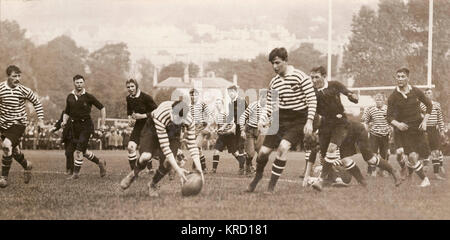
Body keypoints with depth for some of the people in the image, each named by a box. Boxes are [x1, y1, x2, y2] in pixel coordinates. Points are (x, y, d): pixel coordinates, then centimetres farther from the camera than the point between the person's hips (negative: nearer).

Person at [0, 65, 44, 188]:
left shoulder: (24, 90, -7)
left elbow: (36, 102, 7)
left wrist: (40, 119, 3)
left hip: (18, 124, -3)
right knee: (14, 150, 12)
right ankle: (27, 165, 43)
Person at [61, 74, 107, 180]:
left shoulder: (88, 97, -6)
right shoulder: (70, 97, 7)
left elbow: (102, 108, 0)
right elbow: (66, 113, 16)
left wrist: (103, 124, -3)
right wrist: (64, 121, -4)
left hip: (86, 125, -5)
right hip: (75, 126, 5)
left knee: (79, 150, -12)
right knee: (83, 151, 12)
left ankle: (76, 173, -2)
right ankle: (100, 163, 33)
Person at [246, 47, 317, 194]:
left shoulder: (300, 77, -11)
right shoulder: (274, 82, 7)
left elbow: (312, 100, -10)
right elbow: (269, 104, 16)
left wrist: (309, 121, -17)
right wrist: (263, 119, -3)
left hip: (298, 121, -5)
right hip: (280, 120, 5)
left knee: (283, 147, -27)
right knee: (263, 151, -2)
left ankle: (271, 186, -16)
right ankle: (258, 175, 31)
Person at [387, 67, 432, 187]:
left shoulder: (416, 92, -2)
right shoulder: (393, 97, -7)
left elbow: (429, 105, 11)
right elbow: (389, 117, -4)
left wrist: (424, 121, 0)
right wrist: (397, 124, -25)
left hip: (418, 126, 2)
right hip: (404, 128, -2)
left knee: (422, 155, -1)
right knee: (413, 156, -16)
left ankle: (409, 167, 32)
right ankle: (424, 179, 2)